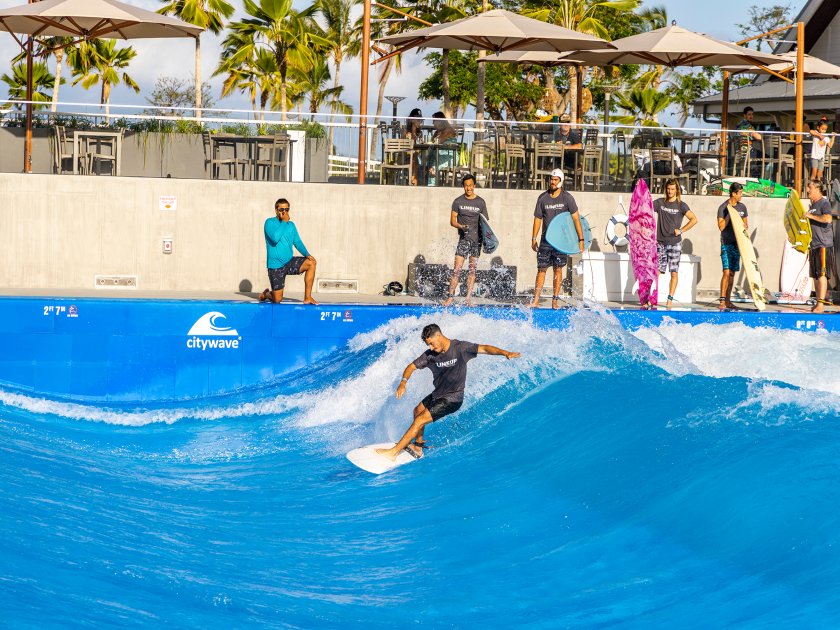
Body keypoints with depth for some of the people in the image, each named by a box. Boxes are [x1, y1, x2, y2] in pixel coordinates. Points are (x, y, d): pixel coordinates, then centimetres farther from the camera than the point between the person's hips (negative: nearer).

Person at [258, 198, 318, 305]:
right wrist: (284, 222, -21)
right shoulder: (270, 222, -10)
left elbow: (297, 242, 10)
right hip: (276, 265, -5)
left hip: (289, 262, 5)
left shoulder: (291, 225, 9)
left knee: (311, 263, -19)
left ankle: (307, 297, -13)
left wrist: (307, 254, -8)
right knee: (277, 300, -5)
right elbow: (275, 238, -27)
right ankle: (266, 294, 33)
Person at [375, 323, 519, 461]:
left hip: (452, 399, -8)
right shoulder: (430, 355, -6)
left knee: (420, 420, -13)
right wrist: (403, 382, -22)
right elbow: (412, 366, -2)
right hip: (438, 394, 8)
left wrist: (505, 353, -41)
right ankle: (417, 447, 44)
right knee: (417, 411, 27)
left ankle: (393, 452, -9)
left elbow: (484, 348, -25)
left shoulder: (460, 348, -19)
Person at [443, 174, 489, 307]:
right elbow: (452, 221, 2)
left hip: (477, 239, 1)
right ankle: (451, 296, -6)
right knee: (457, 269, -8)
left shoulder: (480, 202, 4)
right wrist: (461, 227, -18)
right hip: (464, 238, -1)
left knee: (472, 269, 5)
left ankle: (469, 297, 8)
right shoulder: (458, 201, 2)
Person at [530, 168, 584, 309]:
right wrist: (534, 238, 4)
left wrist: (581, 239, -11)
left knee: (558, 269, 2)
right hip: (546, 239, 2)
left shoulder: (567, 198, -4)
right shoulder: (543, 198, 3)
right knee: (542, 268, 0)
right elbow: (538, 218, 9)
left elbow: (576, 218, -6)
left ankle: (555, 300, 6)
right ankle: (536, 300, -1)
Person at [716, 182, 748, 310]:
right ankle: (722, 301, -14)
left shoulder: (742, 207, 10)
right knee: (727, 272, -14)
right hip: (726, 243, -6)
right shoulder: (723, 207, -8)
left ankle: (728, 300, 12)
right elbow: (721, 226, -13)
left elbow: (745, 224, 19)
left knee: (732, 273, 7)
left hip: (737, 243, 6)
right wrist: (729, 213, -18)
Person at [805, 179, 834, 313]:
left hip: (824, 245, -9)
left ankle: (821, 304, -16)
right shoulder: (813, 205, 19)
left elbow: (828, 219, -26)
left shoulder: (824, 203, -8)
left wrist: (811, 216, -20)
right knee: (815, 275, 11)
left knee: (822, 274, -13)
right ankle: (818, 301, 17)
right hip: (814, 245, 9)